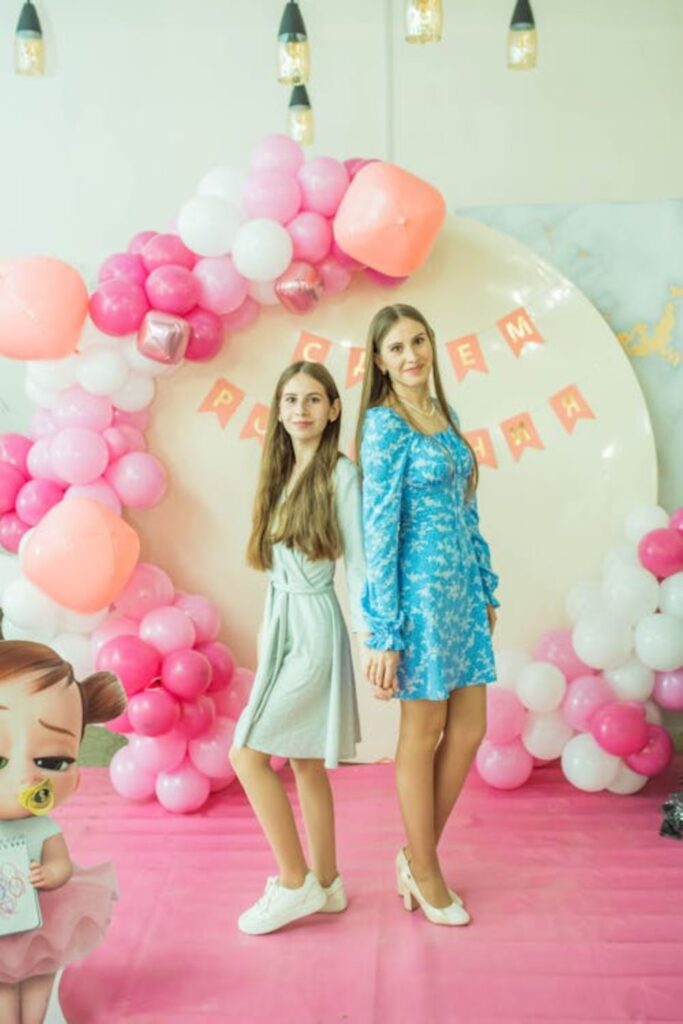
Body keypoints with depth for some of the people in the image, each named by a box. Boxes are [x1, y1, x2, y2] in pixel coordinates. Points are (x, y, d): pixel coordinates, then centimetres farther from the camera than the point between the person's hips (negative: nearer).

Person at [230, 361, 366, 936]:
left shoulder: (341, 474, -10)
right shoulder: (280, 475, 11)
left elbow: (358, 564, -12)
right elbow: (277, 566, 12)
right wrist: (269, 634, 11)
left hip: (314, 628, -8)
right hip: (281, 624, 8)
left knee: (248, 753, -6)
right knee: (305, 763, 13)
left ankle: (294, 882, 9)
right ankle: (326, 883, 26)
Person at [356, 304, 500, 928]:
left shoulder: (444, 415, 13)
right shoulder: (384, 424, -10)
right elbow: (379, 529, -14)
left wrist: (487, 588, 16)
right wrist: (384, 633, -16)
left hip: (462, 584, 8)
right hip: (420, 586, -8)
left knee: (469, 729, 11)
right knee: (424, 730, 5)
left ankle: (417, 854, 28)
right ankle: (425, 873, 23)